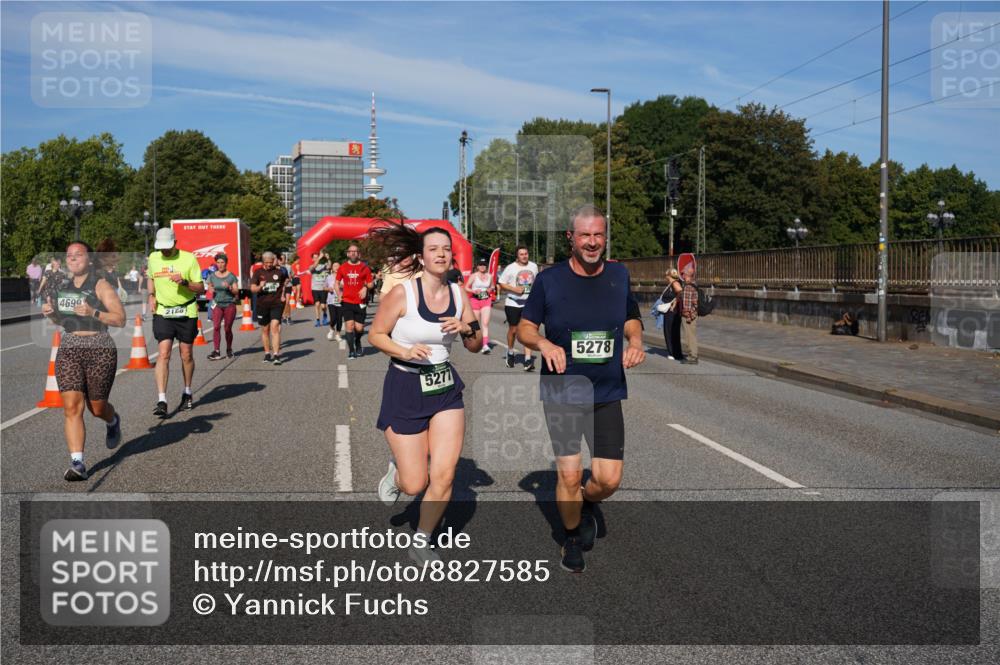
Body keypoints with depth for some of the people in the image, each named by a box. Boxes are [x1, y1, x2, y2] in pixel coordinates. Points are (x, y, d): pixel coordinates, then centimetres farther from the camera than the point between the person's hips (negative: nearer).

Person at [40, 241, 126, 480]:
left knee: (96, 407, 8)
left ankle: (113, 421, 45)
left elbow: (120, 319, -11)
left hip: (100, 351, -4)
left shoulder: (100, 285, -5)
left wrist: (93, 313, -24)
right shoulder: (63, 286, 12)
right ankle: (77, 463, -10)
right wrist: (50, 312, 3)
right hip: (68, 350, 4)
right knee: (71, 407, -9)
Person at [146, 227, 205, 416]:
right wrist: (151, 296, 7)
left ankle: (187, 393, 28)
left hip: (186, 312, -1)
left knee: (186, 356, 8)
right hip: (162, 312, 1)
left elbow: (201, 288, -4)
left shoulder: (188, 258, -6)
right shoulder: (153, 258, 4)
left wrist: (184, 282, -22)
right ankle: (161, 401, -13)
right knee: (163, 354, -10)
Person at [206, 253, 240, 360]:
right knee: (216, 327, -13)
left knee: (228, 328, 3)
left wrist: (229, 287, -19)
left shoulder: (231, 276, 1)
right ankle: (216, 351, -15)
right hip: (217, 304, 1)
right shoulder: (212, 276, 8)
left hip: (229, 304, -1)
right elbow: (209, 289, 18)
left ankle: (229, 350, 20)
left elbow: (236, 292, 0)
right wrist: (211, 291, -5)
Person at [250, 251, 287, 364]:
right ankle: (267, 353, 25)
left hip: (277, 304, -2)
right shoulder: (258, 273, 2)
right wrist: (260, 287, -26)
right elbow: (252, 288, -5)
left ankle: (276, 355, -18)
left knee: (275, 327, -15)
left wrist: (283, 294, 10)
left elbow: (286, 281, 22)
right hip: (262, 304, 2)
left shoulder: (279, 272, 3)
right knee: (265, 330, 10)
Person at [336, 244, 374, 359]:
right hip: (346, 301, 0)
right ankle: (351, 350, 7)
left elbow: (370, 284, 7)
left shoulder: (364, 267, 2)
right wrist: (339, 293, 1)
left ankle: (357, 342, 35)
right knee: (349, 326, -8)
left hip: (360, 302, 0)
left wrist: (365, 287, -14)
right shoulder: (342, 267, 5)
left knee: (359, 328, 0)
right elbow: (337, 282, 16)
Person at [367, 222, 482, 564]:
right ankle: (395, 472, 39)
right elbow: (376, 335, -6)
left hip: (445, 388, 4)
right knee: (415, 484, 0)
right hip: (404, 388, -4)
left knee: (444, 476, -3)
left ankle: (421, 543, 21)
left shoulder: (459, 294, 0)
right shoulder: (402, 293, -14)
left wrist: (467, 329, -13)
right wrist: (405, 351, -23)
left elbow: (475, 346, 9)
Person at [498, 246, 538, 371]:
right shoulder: (510, 268, -4)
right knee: (513, 329, 9)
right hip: (513, 303, -2)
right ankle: (510, 353, 35)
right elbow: (501, 284, -3)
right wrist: (514, 289, -15)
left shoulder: (533, 266, 7)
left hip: (529, 303, 2)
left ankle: (528, 360, -12)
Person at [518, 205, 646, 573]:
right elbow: (525, 327, 2)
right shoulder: (549, 279, -4)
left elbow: (632, 319, 18)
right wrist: (542, 342, -19)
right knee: (569, 474, -2)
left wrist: (635, 340, -4)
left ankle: (586, 505, 36)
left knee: (608, 478, -1)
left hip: (607, 393, 2)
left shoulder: (619, 275, 5)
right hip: (561, 391, -2)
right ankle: (573, 537, 27)